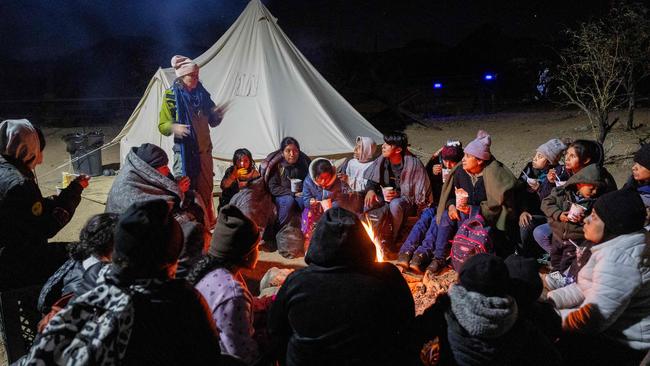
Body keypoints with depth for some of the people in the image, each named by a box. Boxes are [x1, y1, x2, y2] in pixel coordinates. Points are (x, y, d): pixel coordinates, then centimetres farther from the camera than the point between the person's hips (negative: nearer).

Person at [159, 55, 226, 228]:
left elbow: (212, 121, 14)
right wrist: (173, 127, -29)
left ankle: (206, 223, 25)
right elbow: (162, 125, -8)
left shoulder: (202, 94, 7)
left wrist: (218, 114, -8)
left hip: (204, 150, 5)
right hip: (184, 150, -5)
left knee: (205, 189, 12)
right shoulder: (171, 96, -7)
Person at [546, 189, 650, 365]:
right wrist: (549, 300, -3)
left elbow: (592, 319, -30)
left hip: (625, 346, -9)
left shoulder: (619, 258, -28)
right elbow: (584, 288, 10)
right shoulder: (615, 245, 4)